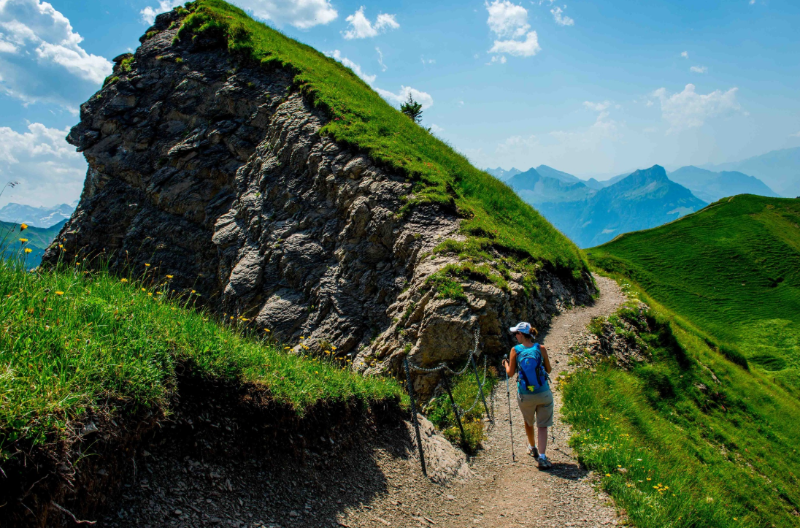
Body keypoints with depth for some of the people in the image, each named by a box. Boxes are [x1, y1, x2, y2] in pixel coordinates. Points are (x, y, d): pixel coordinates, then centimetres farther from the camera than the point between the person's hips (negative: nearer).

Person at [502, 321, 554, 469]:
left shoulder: (515, 350, -7)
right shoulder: (541, 349, -5)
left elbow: (510, 373, -1)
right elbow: (549, 370, 5)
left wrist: (506, 364, 19)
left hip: (525, 396, 1)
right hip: (543, 394, 0)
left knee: (528, 423, 25)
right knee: (542, 425, 8)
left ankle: (532, 448, 44)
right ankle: (542, 457, -3)